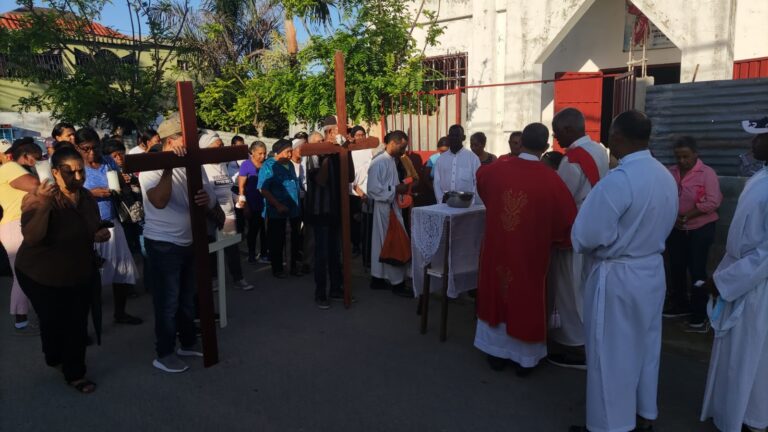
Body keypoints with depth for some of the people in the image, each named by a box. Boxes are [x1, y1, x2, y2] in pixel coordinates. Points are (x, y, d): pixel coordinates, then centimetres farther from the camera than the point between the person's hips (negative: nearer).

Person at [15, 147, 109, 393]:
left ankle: (75, 373, 26)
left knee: (78, 325, 7)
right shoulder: (38, 198, -22)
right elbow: (31, 238, -34)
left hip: (80, 274, 5)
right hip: (42, 277, -5)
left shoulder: (87, 197, -2)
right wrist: (44, 206, -46)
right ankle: (55, 358, 40)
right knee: (53, 322, 8)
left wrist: (101, 234, -8)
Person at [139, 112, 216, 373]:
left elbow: (209, 202, 4)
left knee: (187, 298, 19)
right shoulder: (151, 167, -14)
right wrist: (169, 166, -32)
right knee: (168, 301, 3)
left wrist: (207, 200, -20)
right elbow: (159, 201, -31)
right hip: (163, 244, -6)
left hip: (190, 241, 7)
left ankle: (189, 343, 35)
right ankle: (164, 354, 17)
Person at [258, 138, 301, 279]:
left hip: (293, 210, 6)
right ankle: (277, 269, 18)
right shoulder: (268, 166, -9)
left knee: (296, 240, 11)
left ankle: (295, 266, 24)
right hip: (277, 212, -6)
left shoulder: (290, 165, 11)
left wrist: (298, 206, 14)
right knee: (277, 241, 4)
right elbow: (263, 189, -16)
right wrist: (278, 205, -21)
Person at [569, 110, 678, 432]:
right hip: (652, 270, 8)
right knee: (645, 345, 21)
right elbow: (664, 225, 12)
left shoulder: (618, 180, -25)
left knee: (611, 353, 7)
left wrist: (587, 246, -4)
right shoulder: (666, 176, 1)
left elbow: (586, 235, -25)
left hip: (616, 276, -8)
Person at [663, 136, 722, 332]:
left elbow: (712, 202, -17)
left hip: (700, 229, -5)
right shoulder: (670, 172, 2)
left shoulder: (707, 173, -10)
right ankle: (680, 305, 31)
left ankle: (700, 316, 10)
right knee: (676, 269, 14)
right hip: (675, 230, 5)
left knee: (697, 271, -1)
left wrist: (686, 216, -20)